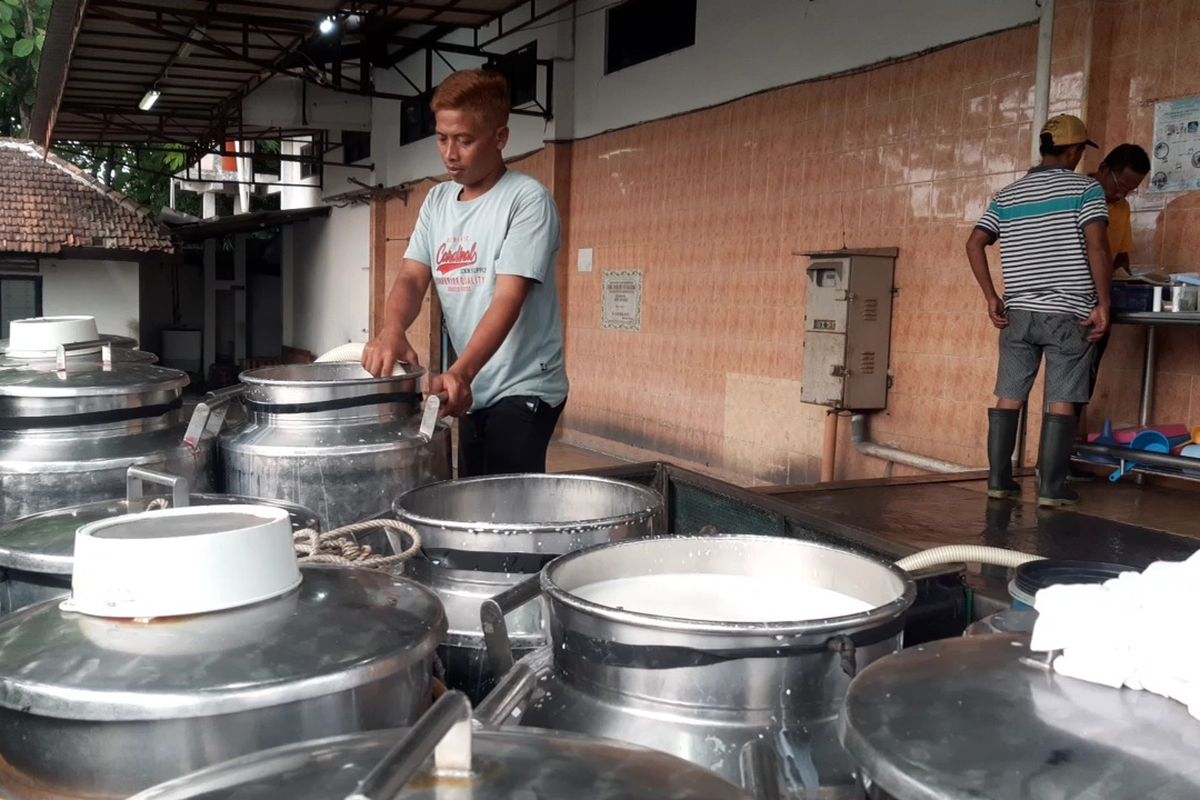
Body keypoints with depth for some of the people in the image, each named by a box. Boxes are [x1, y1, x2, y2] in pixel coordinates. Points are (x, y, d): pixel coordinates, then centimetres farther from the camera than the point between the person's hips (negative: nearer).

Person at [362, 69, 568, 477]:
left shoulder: (527, 199, -13)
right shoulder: (437, 201, 7)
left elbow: (508, 298, -23)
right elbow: (411, 278, 0)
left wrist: (461, 372, -36)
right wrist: (392, 330, -23)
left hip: (524, 389, -7)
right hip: (475, 391, 7)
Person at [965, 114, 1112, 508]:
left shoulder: (1007, 195, 11)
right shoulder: (1085, 188, -2)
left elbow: (974, 244, 4)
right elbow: (1097, 248, -13)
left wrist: (991, 298, 6)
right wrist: (1102, 305, -8)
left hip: (1019, 313, 4)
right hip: (1068, 314, -4)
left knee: (1008, 397, 7)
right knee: (1061, 402, 1)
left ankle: (998, 479, 10)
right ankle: (1051, 487, 2)